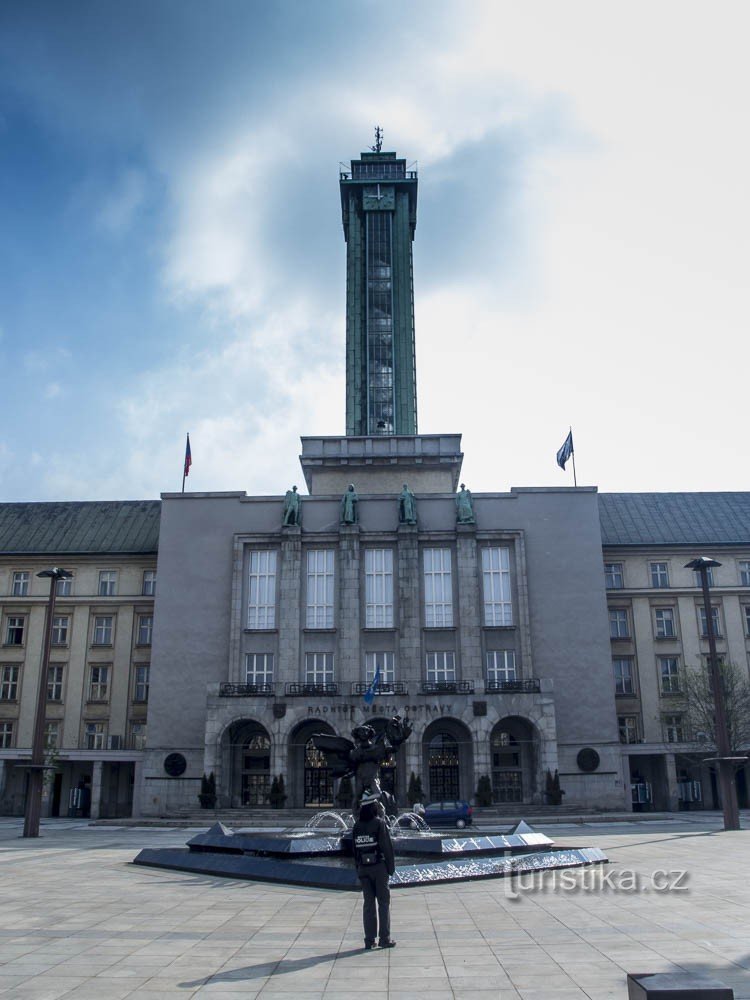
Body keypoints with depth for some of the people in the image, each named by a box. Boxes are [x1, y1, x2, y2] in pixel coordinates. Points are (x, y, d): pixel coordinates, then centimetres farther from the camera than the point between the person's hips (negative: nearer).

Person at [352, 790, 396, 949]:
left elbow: (354, 849, 7)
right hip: (378, 866, -4)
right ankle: (384, 938, 5)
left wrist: (358, 869, 13)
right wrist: (391, 866, -5)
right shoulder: (379, 823, -12)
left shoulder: (357, 825, 3)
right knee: (383, 902, 4)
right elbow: (387, 846, -13)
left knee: (368, 903, 9)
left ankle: (369, 939, 12)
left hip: (363, 868, 5)